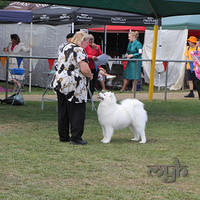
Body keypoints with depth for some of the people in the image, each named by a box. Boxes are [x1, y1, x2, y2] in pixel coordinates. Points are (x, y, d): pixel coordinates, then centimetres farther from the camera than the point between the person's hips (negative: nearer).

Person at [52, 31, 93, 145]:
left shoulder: (65, 48, 15)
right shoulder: (79, 51, -12)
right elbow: (85, 69, -20)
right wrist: (90, 76, 0)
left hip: (59, 83, 8)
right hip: (74, 86, -8)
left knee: (63, 111, 13)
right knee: (77, 112, -2)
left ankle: (63, 136, 19)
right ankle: (76, 137, -2)